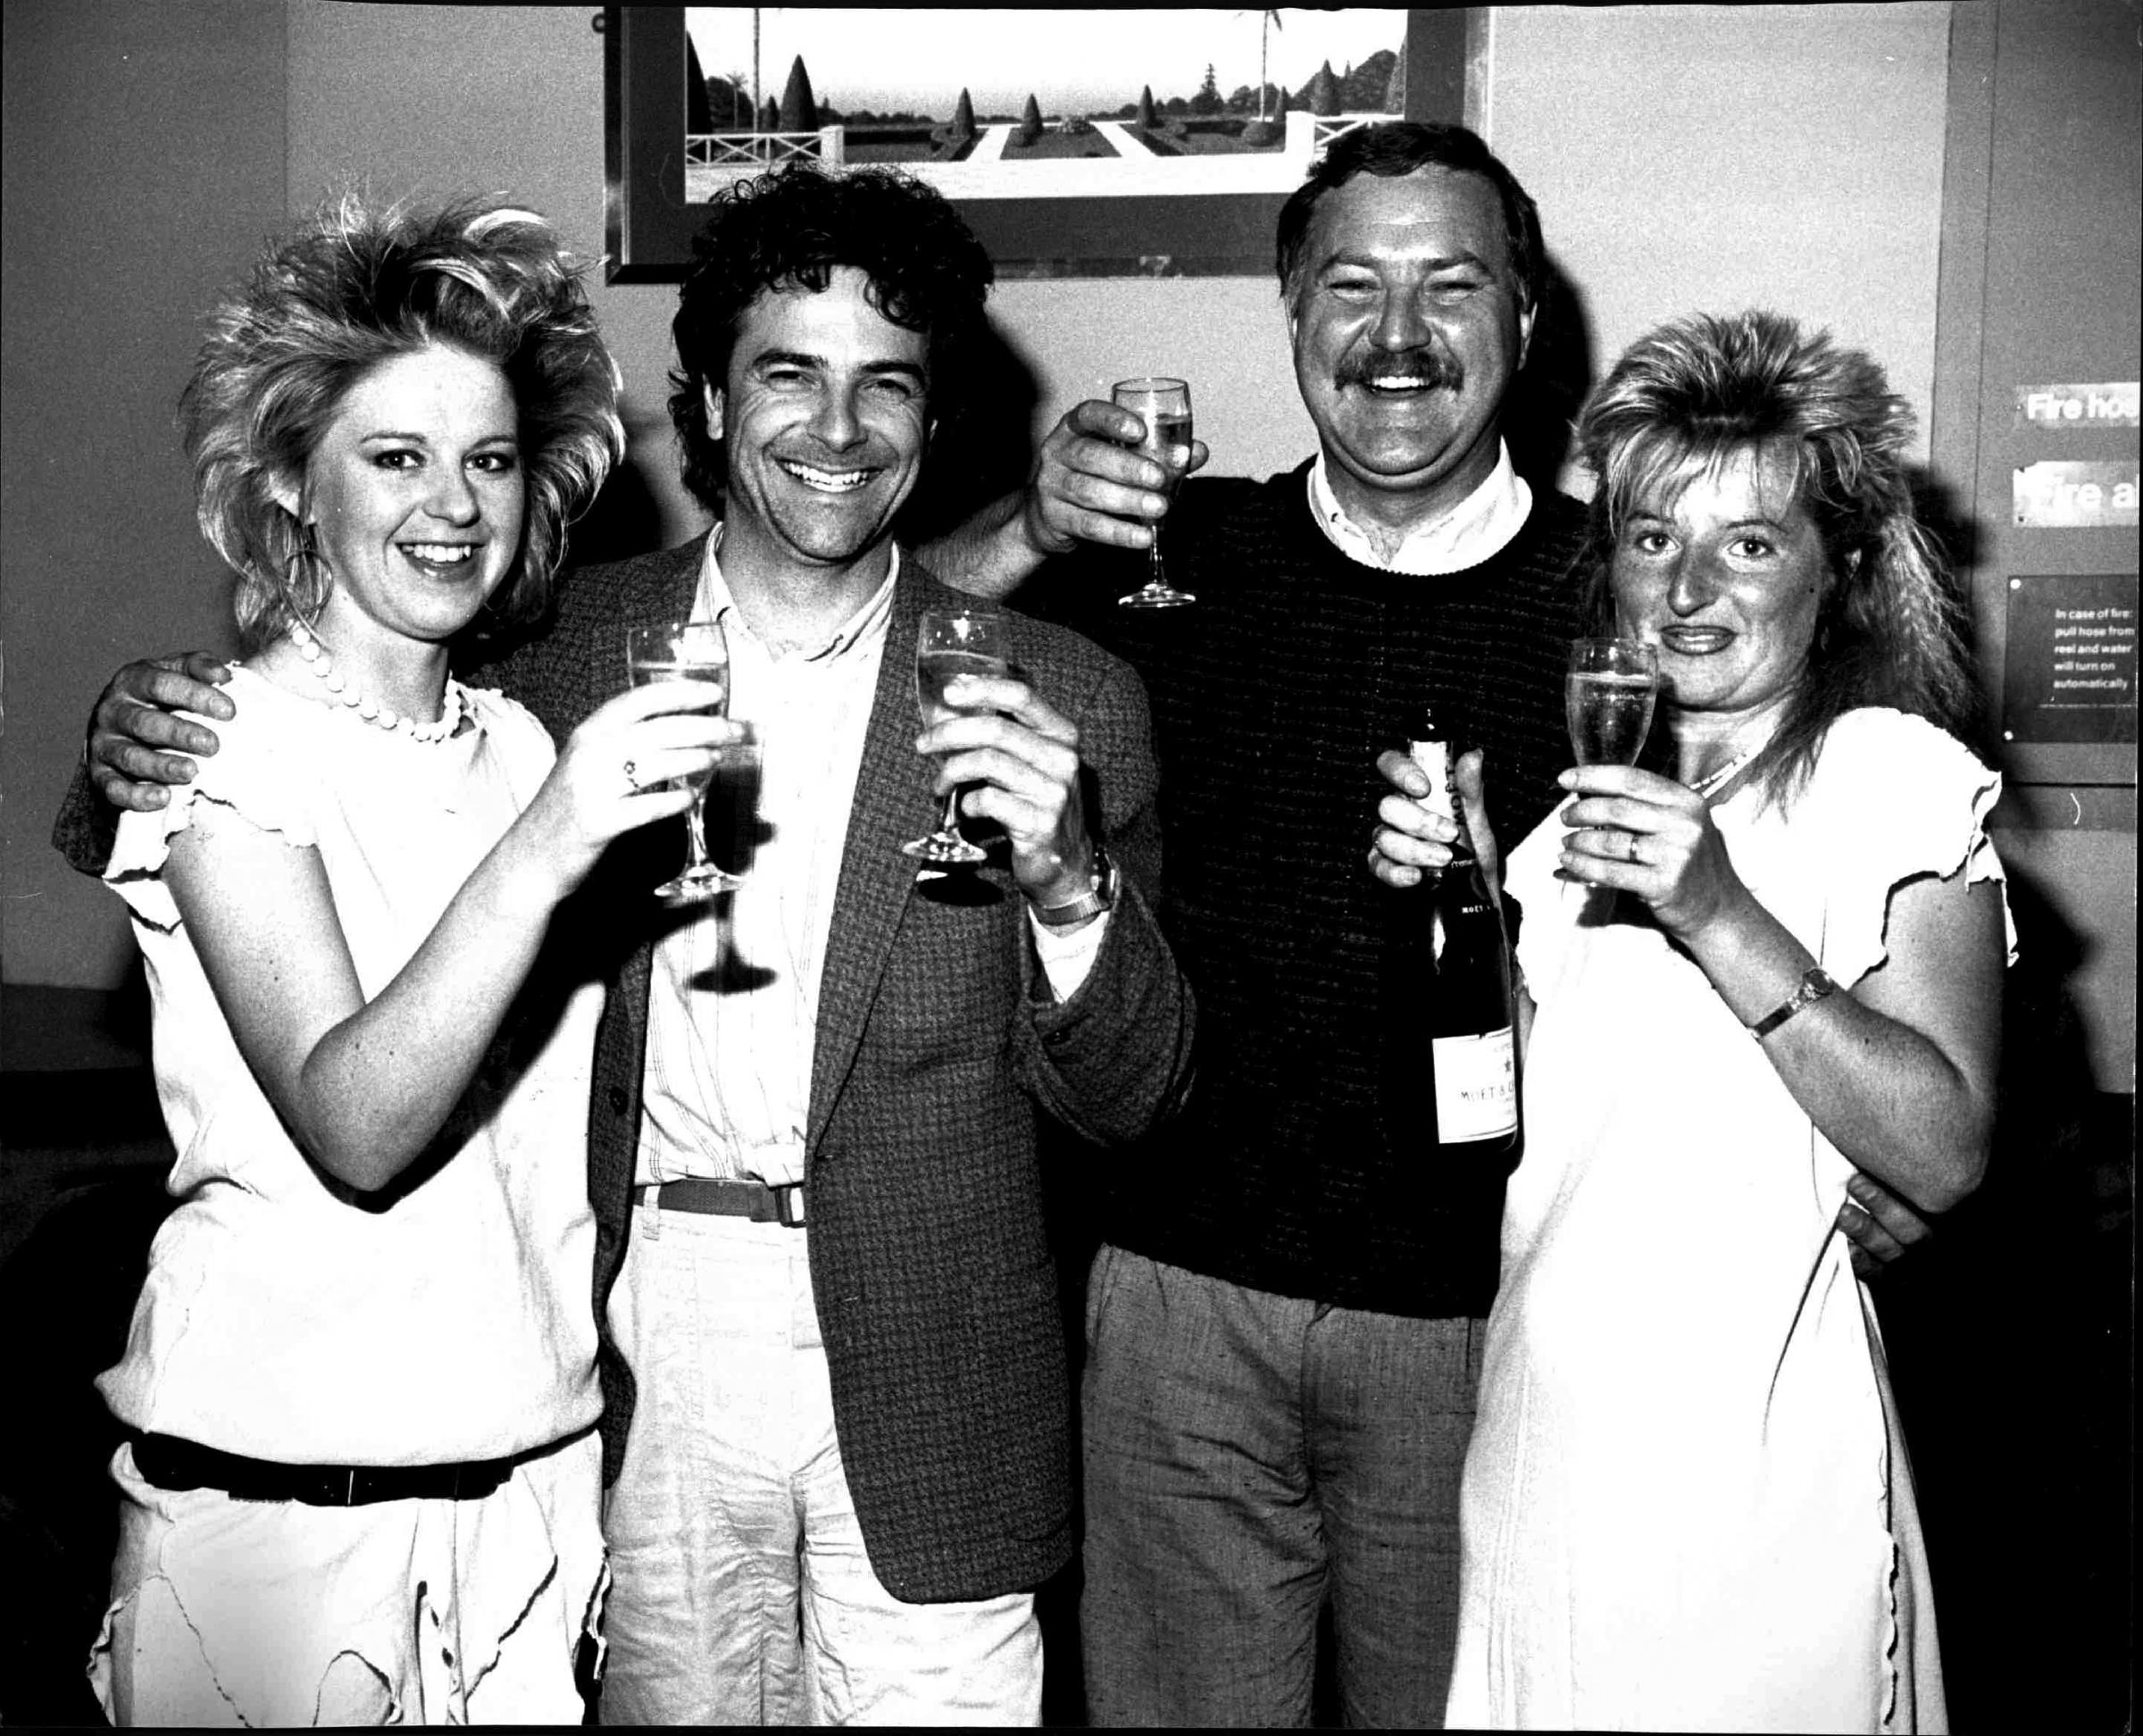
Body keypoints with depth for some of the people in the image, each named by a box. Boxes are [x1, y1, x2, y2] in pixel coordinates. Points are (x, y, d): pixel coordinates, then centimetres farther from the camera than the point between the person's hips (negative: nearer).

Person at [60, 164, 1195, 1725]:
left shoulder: (1060, 700, -4)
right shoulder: (575, 642, 2)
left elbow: (1130, 1101, -2)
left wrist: (1066, 882, -22)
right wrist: (154, 746, -7)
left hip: (920, 1402, -1)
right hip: (643, 1350, 2)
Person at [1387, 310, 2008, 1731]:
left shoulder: (1898, 780, -8)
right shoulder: (1592, 773, 9)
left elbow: (1944, 1155, -18)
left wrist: (1720, 916, -25)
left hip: (1748, 1446, -5)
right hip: (1536, 1437, 5)